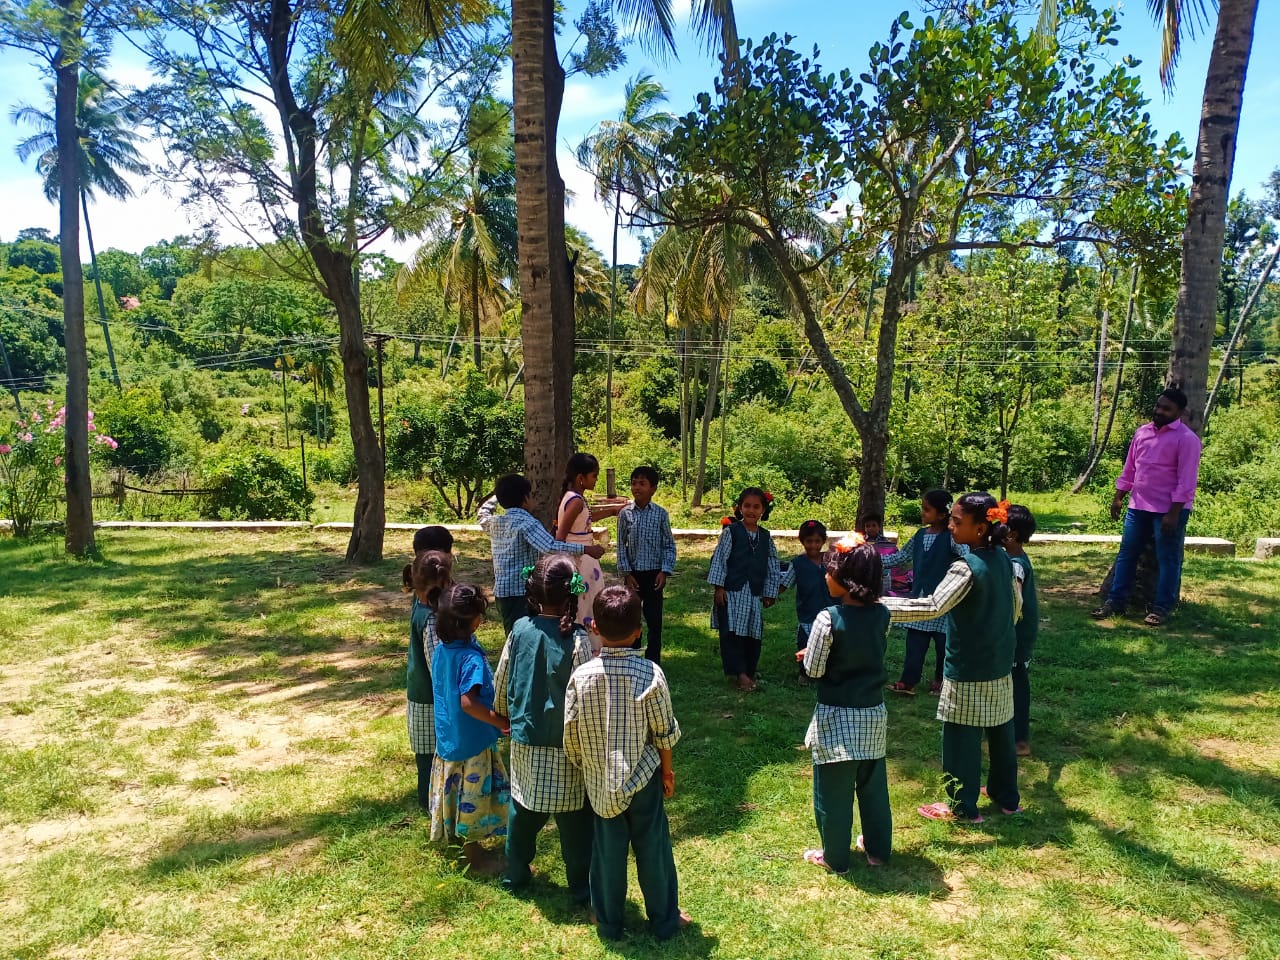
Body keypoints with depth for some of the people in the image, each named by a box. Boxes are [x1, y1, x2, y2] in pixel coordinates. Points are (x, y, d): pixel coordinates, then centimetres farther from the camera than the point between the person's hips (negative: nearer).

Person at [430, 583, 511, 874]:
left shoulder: (441, 650, -1)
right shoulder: (471, 658, -27)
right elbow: (468, 703, -33)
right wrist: (503, 722, -26)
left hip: (447, 737, 8)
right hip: (473, 741, -8)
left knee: (454, 789, 25)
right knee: (474, 796, 8)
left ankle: (454, 835, 44)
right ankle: (474, 853, 22)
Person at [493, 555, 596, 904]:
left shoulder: (520, 629, -7)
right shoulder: (576, 640, -21)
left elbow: (500, 685, 3)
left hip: (524, 743, 4)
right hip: (564, 747, -4)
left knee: (523, 808, 22)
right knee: (574, 819, 10)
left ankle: (515, 873, 37)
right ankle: (582, 887, 22)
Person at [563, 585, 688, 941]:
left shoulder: (581, 676, -15)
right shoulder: (650, 673, -19)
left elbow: (571, 735, -7)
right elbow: (664, 732, -10)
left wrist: (585, 764, 12)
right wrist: (667, 769, 7)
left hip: (601, 779, 1)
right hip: (643, 777, -1)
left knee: (608, 849, 17)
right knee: (652, 846, 15)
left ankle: (609, 922, 32)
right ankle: (664, 919, 31)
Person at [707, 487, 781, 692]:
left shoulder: (766, 537, 10)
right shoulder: (730, 531, -2)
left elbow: (772, 567, 13)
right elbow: (719, 558, -5)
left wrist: (770, 593, 10)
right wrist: (719, 587, -9)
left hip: (755, 594, 4)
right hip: (731, 591, -4)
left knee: (754, 634, 7)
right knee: (732, 632, -10)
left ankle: (749, 673, 21)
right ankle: (740, 673, -5)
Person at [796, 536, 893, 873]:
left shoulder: (828, 619, -22)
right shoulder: (882, 615, -6)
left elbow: (813, 669, -15)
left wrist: (808, 654, 4)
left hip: (836, 718, -5)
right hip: (873, 714, 5)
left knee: (834, 790, 10)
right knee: (873, 785, 21)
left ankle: (835, 857, 24)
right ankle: (877, 848, 36)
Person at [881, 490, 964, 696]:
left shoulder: (951, 537, -13)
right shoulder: (919, 535, 6)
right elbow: (901, 557, 16)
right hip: (920, 597, 5)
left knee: (943, 641, 9)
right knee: (914, 640, 6)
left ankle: (940, 680, 25)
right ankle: (908, 681, 10)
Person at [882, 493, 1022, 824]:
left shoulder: (967, 567, -23)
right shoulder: (1003, 559, 2)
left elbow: (933, 607, -33)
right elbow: (1016, 607, 13)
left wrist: (882, 606, -34)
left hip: (968, 669, -8)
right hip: (999, 663, 8)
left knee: (961, 738, 5)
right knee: (1000, 732, 20)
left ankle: (962, 807, 17)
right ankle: (1006, 796, 35)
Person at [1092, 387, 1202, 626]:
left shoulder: (1186, 438, -13)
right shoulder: (1143, 431, 8)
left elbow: (1186, 481, -16)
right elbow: (1130, 468, 14)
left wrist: (1173, 513, -19)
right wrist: (1118, 497, 12)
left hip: (1169, 510, -7)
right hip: (1138, 506, 7)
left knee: (1167, 559, 4)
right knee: (1126, 553, 10)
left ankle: (1162, 607, 14)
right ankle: (1115, 601, 18)